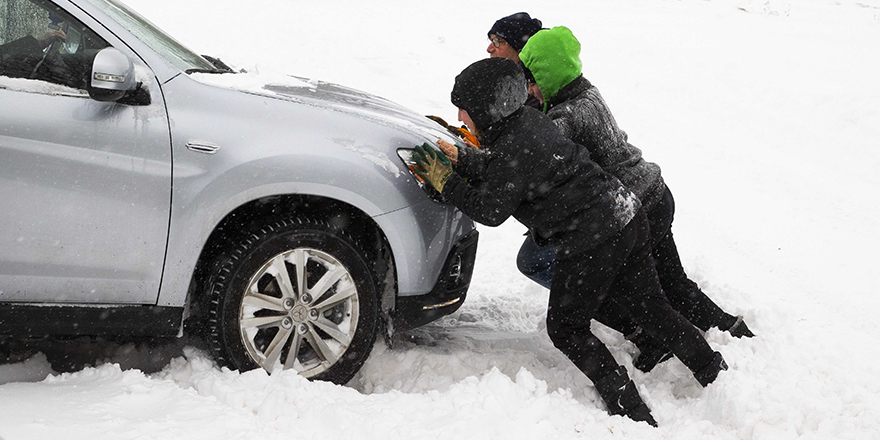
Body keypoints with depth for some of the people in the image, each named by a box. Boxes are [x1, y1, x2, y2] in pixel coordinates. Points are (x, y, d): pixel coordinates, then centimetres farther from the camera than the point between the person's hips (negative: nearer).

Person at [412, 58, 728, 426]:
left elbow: (489, 210, -11)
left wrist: (445, 180, -2)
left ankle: (633, 414, 6)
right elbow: (494, 167, 24)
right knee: (649, 306, 21)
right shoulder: (529, 120, 9)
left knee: (565, 328, 8)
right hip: (627, 217, 9)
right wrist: (457, 161, 20)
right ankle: (715, 373, 28)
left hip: (591, 241, -9)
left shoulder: (514, 150, -19)